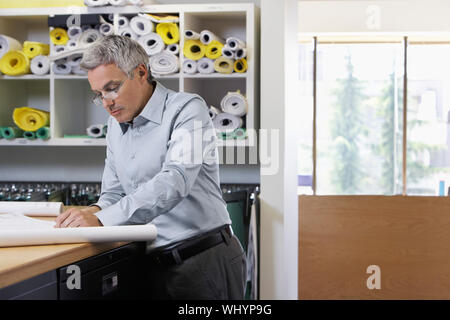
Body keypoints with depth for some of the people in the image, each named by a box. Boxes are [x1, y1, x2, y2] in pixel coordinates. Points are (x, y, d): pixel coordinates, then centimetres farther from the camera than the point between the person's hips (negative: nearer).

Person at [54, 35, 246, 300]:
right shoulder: (117, 125, 15)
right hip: (153, 265, 6)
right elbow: (114, 193, 19)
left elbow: (175, 182, -24)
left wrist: (102, 219, -29)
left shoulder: (187, 109, -9)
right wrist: (95, 211, -6)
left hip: (206, 261, -6)